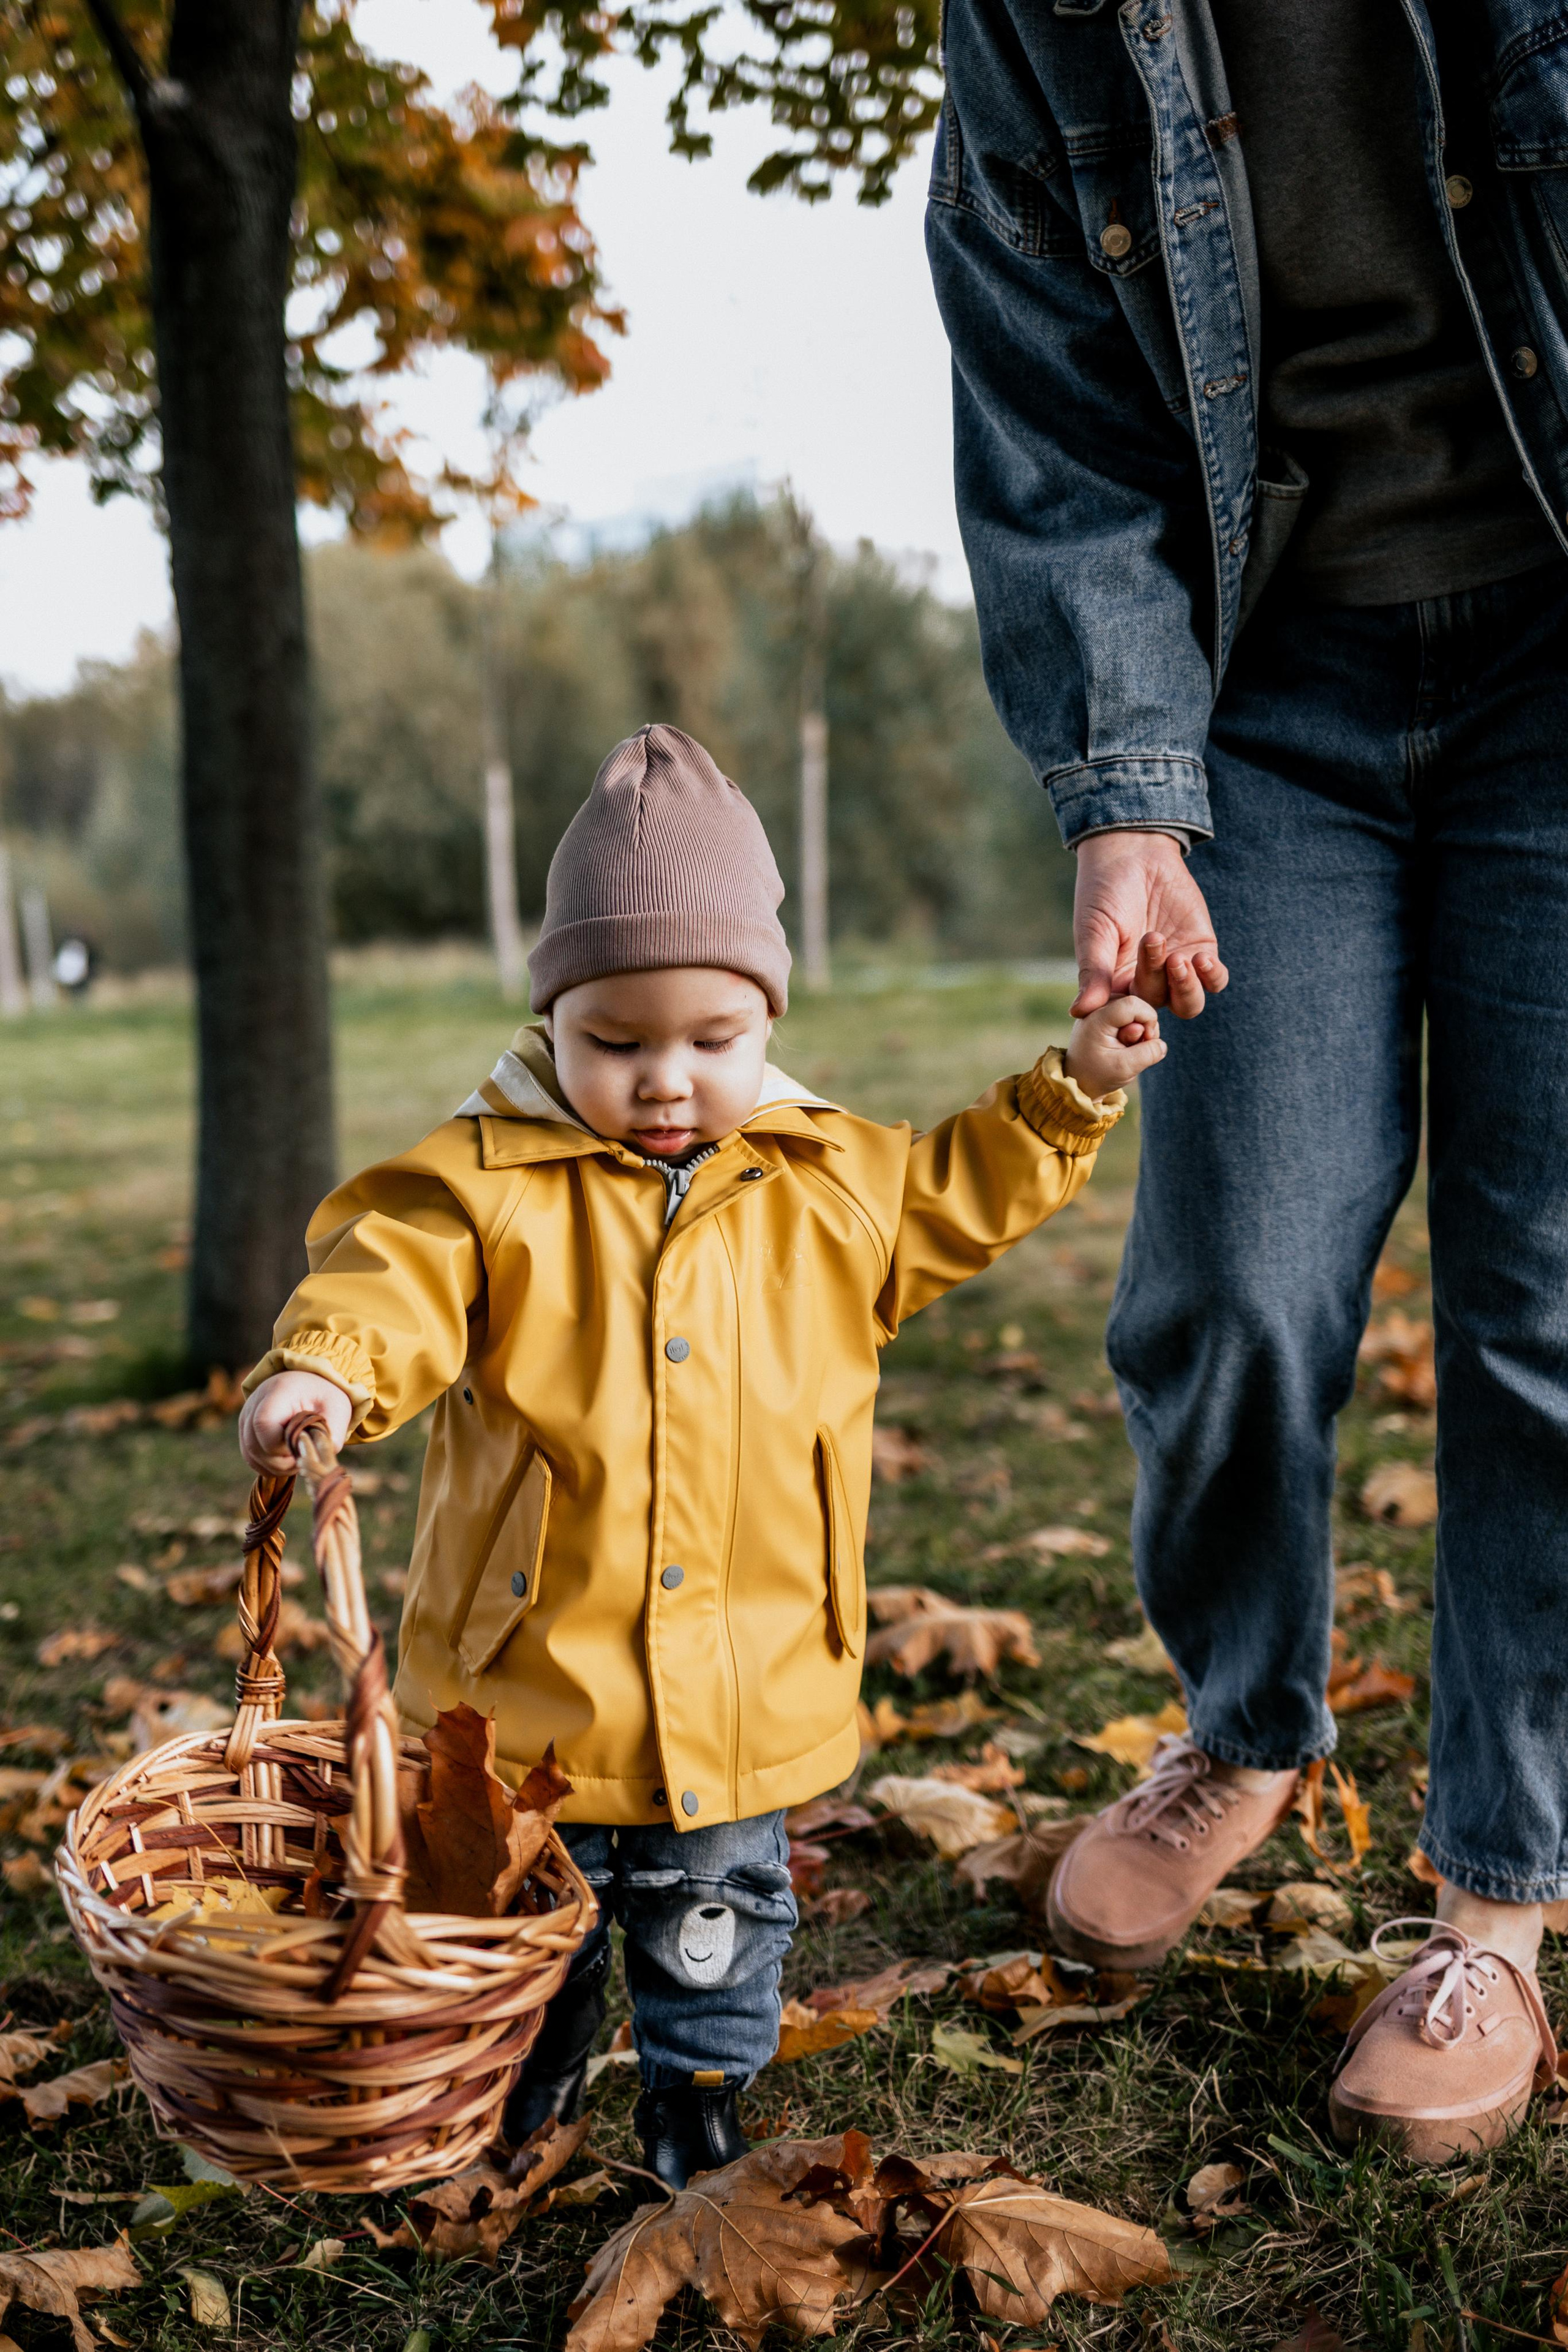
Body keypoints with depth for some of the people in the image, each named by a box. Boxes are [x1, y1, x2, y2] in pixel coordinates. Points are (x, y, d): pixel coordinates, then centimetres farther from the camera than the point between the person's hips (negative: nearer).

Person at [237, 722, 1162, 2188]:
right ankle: (524, 2073, 46)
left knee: (718, 1907, 17)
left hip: (748, 1676, 2)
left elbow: (957, 1199, 16)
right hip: (532, 1667, -1)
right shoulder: (488, 1181, -10)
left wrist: (1072, 1090, 10)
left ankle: (701, 2088, 41)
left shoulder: (829, 1182, 1)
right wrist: (324, 1369, -40)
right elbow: (393, 1271, -20)